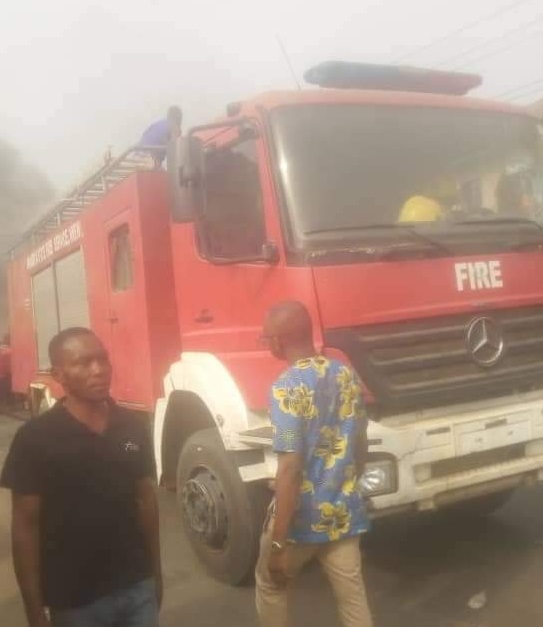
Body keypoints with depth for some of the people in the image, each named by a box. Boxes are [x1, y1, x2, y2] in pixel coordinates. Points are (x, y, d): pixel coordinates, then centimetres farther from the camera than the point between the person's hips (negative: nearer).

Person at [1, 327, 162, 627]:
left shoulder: (132, 427, -2)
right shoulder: (35, 438, -14)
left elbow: (146, 499, 7)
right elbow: (25, 526, -9)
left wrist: (156, 571, 10)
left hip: (137, 587, 3)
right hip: (75, 601, -3)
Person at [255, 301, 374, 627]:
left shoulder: (289, 387, -21)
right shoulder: (347, 375, 0)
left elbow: (290, 468, -24)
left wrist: (278, 543, -19)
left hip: (301, 516, -5)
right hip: (344, 512, 6)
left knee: (270, 585, 21)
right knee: (353, 598, 14)